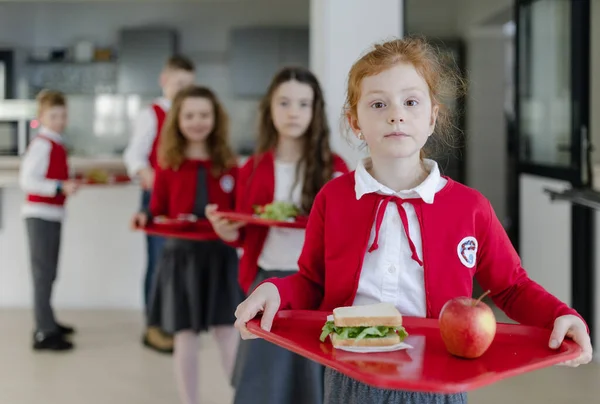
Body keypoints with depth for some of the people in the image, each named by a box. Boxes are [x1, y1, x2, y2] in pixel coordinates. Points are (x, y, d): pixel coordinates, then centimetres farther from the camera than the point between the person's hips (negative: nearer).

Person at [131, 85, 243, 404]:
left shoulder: (227, 165, 4)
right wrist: (145, 220, -18)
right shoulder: (168, 165, 2)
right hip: (181, 255, 0)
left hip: (221, 254, 0)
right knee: (185, 336, 7)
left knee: (228, 332, -1)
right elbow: (158, 212, 3)